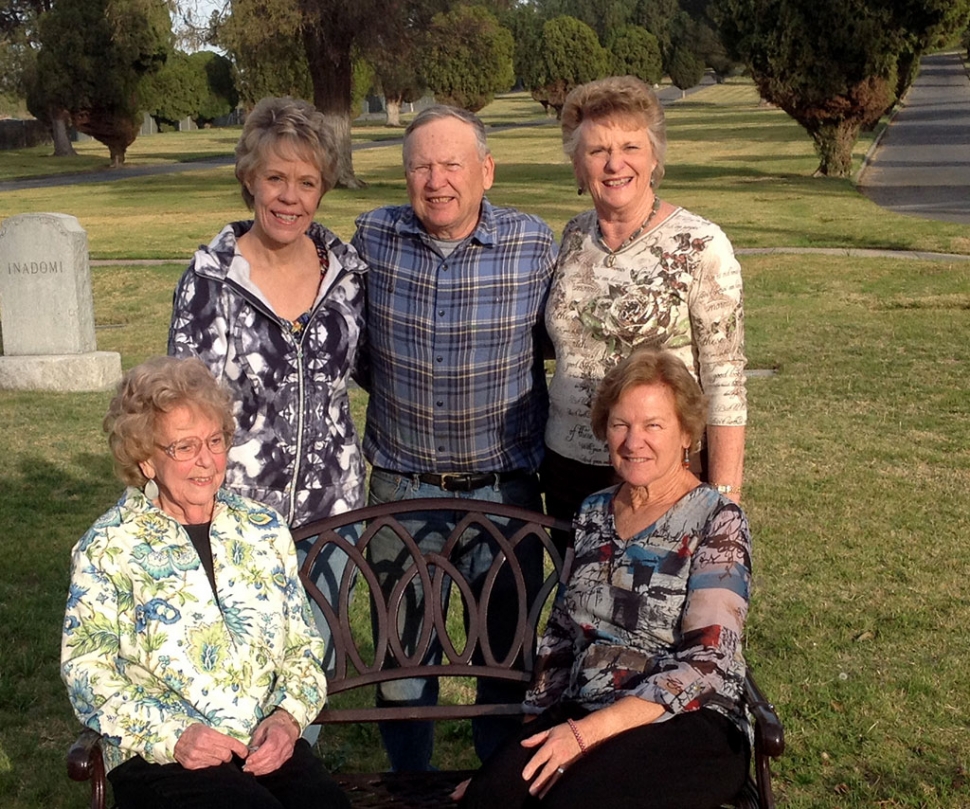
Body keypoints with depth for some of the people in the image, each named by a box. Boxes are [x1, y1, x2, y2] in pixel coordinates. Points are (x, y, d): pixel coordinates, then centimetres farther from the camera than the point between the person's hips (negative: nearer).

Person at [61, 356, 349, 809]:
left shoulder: (264, 529, 12)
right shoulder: (107, 548, 2)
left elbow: (303, 645, 14)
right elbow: (87, 673, -2)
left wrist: (288, 717, -5)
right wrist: (173, 736, -15)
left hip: (269, 746, 3)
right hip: (157, 756, -3)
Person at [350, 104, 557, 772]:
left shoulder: (535, 246, -9)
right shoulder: (374, 236, -4)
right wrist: (392, 391, 7)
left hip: (505, 485, -1)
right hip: (401, 485, 1)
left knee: (507, 655, 13)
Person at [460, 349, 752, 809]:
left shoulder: (717, 523, -5)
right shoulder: (593, 513, 12)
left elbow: (706, 662, -14)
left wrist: (590, 731, -20)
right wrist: (540, 728, 7)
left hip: (686, 724, -4)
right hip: (577, 717, 4)